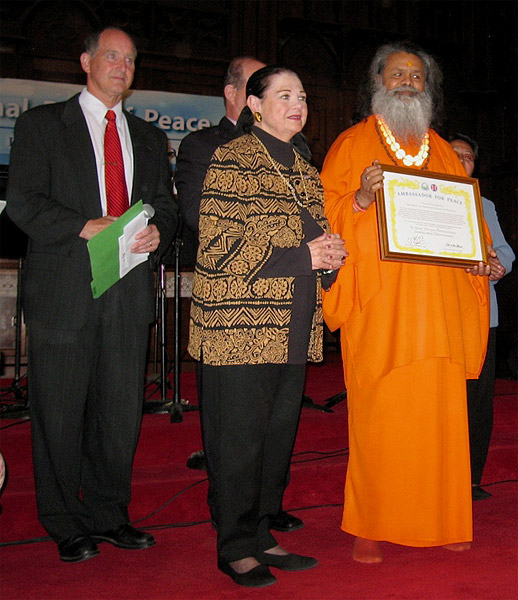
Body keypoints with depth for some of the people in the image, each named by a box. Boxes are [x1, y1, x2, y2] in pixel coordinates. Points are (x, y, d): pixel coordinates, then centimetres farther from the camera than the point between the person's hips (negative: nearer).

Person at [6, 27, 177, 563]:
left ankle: (109, 515, 25)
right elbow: (22, 202, -4)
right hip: (64, 291, -3)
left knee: (121, 410, 8)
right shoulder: (41, 124, 6)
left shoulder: (148, 137, 20)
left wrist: (157, 230, -7)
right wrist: (85, 227, -17)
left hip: (130, 293, 4)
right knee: (60, 413, 2)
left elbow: (166, 205, 16)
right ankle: (67, 525, 19)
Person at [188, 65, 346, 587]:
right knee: (239, 439, 0)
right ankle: (235, 546, 15)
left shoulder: (304, 171, 19)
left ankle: (261, 535, 26)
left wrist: (329, 251, 2)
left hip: (292, 330, 7)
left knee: (279, 435, 11)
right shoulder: (231, 161, -5)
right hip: (240, 326, -7)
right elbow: (215, 247, -13)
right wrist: (299, 256, -16)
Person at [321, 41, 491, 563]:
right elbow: (326, 214, 1)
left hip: (439, 306, 4)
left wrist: (479, 258, 4)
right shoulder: (353, 144, 9)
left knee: (439, 412, 3)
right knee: (378, 414, -4)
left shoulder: (442, 151, 21)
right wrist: (361, 198, -19)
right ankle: (370, 525, 8)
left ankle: (439, 518, 17)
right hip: (379, 305, -4)